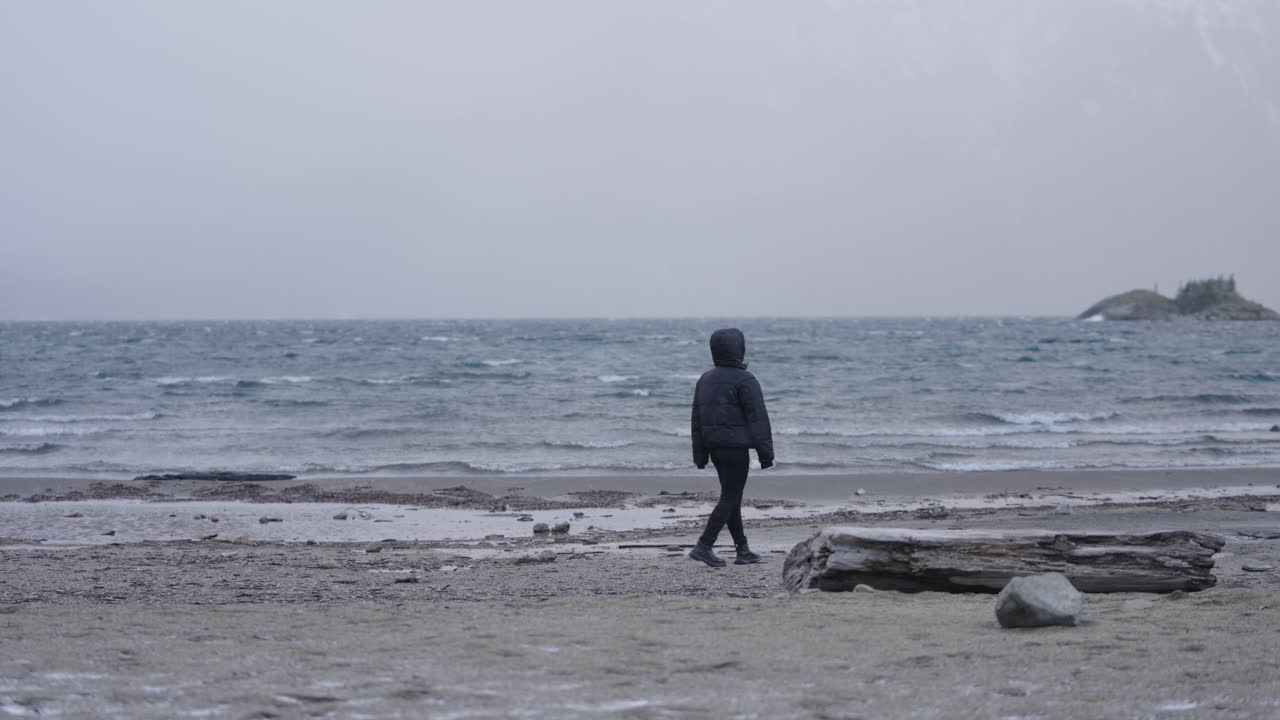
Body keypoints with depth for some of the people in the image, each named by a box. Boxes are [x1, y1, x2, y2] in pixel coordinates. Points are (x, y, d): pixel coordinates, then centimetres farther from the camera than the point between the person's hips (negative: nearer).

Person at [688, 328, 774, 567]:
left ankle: (743, 550, 19)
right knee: (730, 498, -4)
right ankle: (704, 546, -13)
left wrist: (700, 455, 17)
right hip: (735, 447, -8)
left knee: (732, 497, 14)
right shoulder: (744, 380, -13)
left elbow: (696, 418, 13)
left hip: (714, 447, 8)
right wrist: (766, 452, -11)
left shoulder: (705, 379, 11)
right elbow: (758, 418, -15)